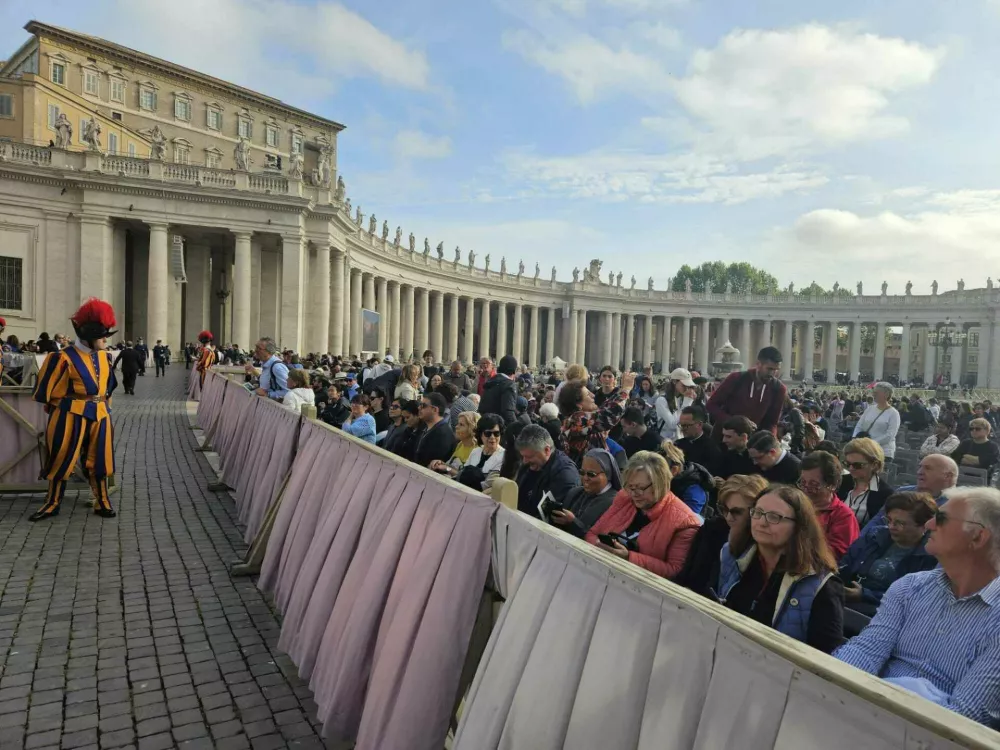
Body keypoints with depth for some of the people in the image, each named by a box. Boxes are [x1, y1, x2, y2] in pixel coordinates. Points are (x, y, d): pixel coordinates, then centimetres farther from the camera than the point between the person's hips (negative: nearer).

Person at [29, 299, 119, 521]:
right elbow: (46, 388, -6)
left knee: (98, 459, 11)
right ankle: (52, 504, 20)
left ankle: (102, 503, 20)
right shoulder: (65, 358, -14)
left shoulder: (105, 355, 7)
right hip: (71, 416, -5)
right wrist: (64, 405, 5)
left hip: (100, 414, 5)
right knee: (62, 459, 6)